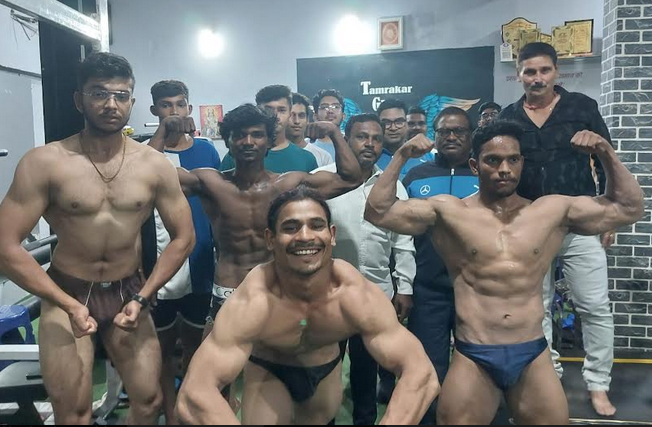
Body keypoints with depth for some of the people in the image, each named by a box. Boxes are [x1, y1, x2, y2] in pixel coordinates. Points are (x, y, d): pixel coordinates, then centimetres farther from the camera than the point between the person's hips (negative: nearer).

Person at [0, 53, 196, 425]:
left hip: (128, 292, 2)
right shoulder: (44, 163, -13)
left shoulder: (155, 165, -7)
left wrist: (142, 297, -8)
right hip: (67, 294, -2)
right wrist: (69, 305, -18)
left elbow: (184, 238, -2)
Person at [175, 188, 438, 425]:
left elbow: (422, 375, -38)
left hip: (327, 369, 3)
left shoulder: (357, 295, -33)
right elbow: (194, 396, -46)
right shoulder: (251, 303, -38)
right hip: (267, 371, -2)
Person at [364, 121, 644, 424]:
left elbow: (629, 209, 12)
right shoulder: (446, 211, -1)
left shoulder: (553, 211, 6)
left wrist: (606, 153, 2)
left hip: (533, 357, 2)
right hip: (472, 357, -2)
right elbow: (378, 212, -4)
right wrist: (401, 157, -10)